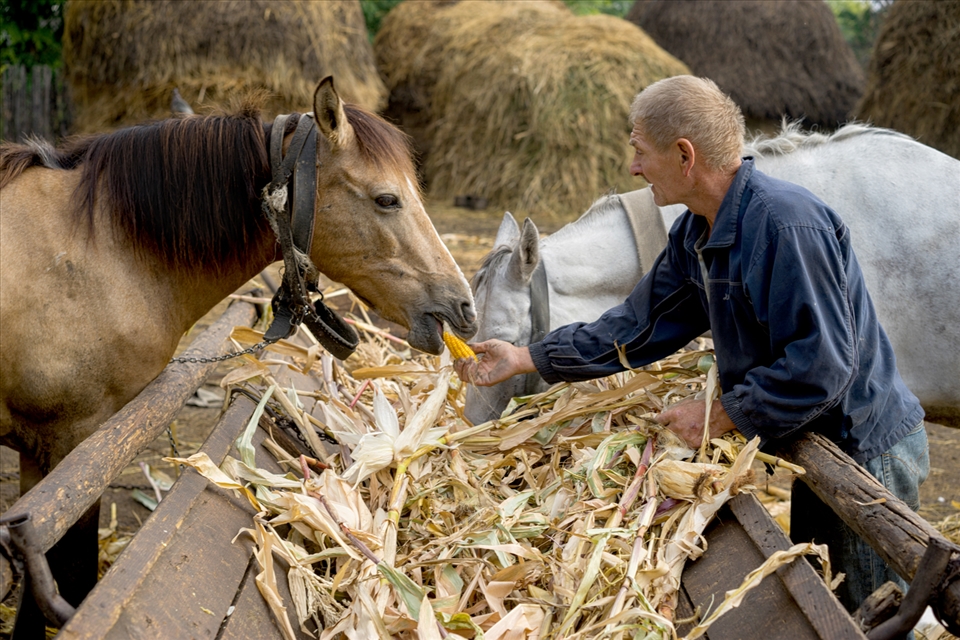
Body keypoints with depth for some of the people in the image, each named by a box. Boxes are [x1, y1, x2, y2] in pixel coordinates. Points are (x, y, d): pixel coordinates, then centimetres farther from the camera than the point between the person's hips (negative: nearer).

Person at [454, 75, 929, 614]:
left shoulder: (785, 223, -27)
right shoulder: (695, 235, 4)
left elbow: (820, 364, -30)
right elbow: (639, 327, 11)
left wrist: (720, 418, -22)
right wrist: (525, 359, 9)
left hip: (868, 450, -10)